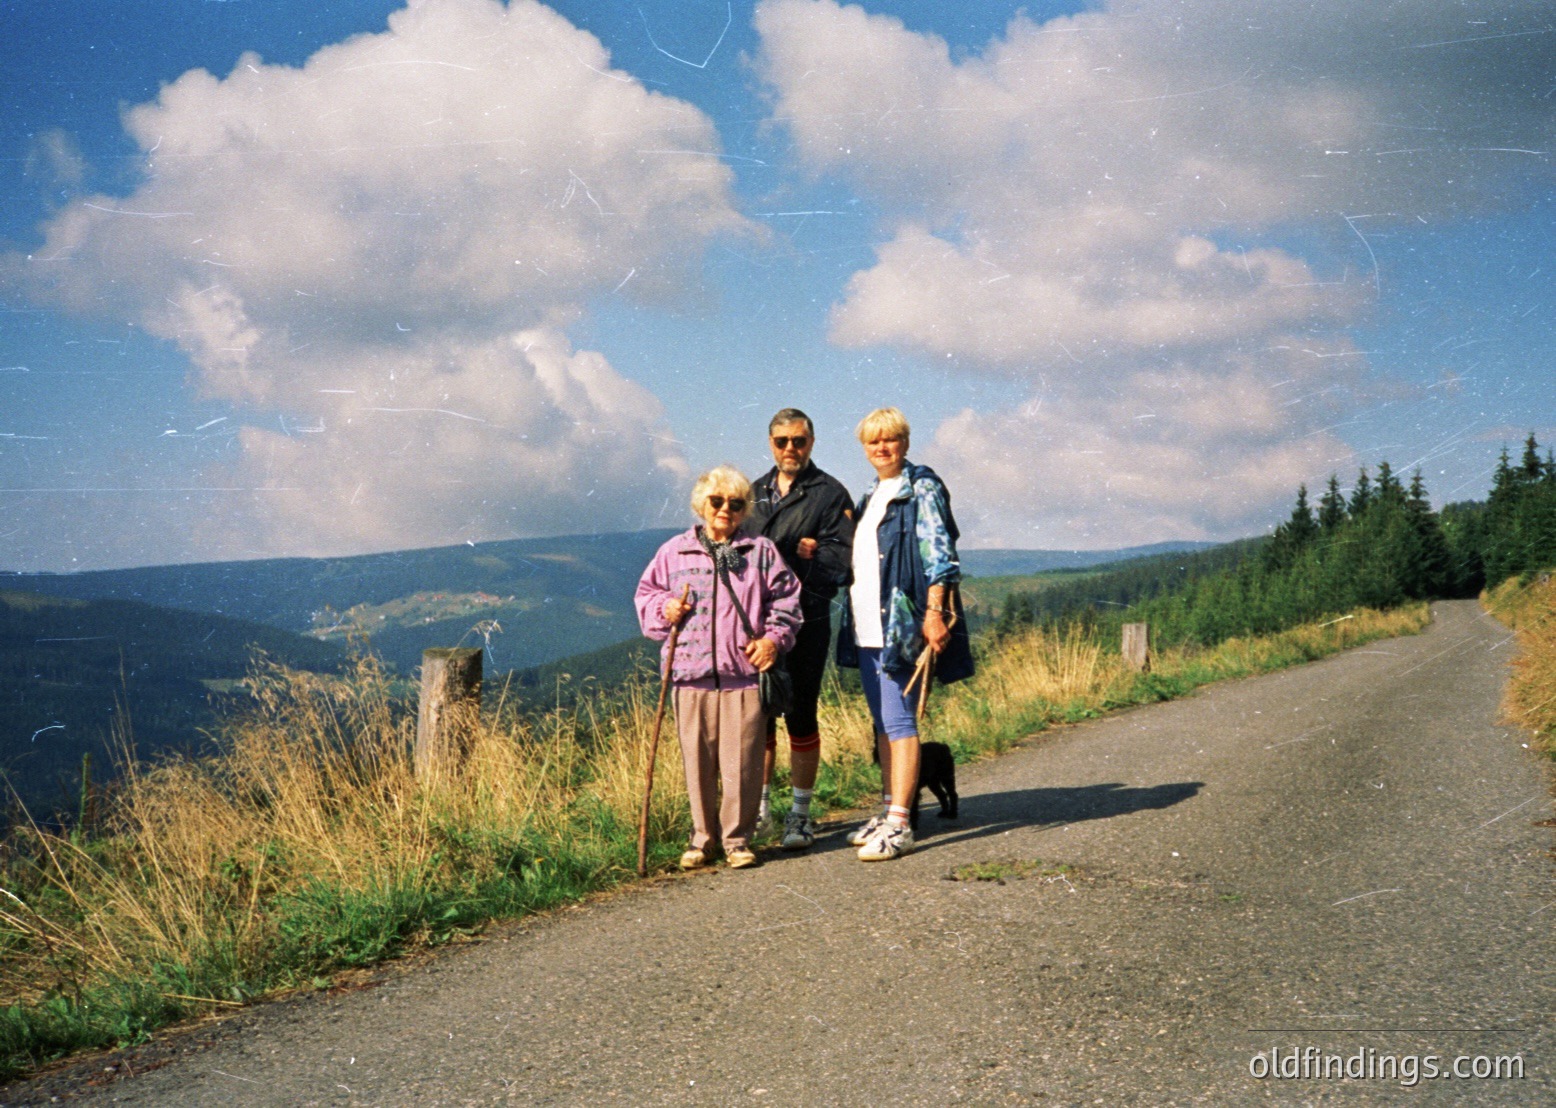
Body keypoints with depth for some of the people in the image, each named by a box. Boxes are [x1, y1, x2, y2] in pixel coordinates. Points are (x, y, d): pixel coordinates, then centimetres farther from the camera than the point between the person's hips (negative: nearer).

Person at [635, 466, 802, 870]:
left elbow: (786, 600, 10)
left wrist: (774, 638, -3)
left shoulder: (761, 552, 9)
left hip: (744, 674, -1)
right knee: (697, 762, 5)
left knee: (742, 763, -2)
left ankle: (737, 838, 11)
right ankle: (703, 837, 18)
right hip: (690, 674, 1)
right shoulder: (674, 552, 12)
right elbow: (646, 594, 19)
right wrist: (664, 609, -2)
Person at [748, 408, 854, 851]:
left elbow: (837, 562, -8)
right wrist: (796, 553, -1)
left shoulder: (831, 495, 2)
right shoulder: (755, 492, 17)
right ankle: (758, 806, 20)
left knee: (800, 716, -1)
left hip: (806, 619, -4)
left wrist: (777, 560, -13)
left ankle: (801, 813, 9)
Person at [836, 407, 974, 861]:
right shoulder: (872, 495, 20)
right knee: (881, 721, 12)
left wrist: (934, 611, -21)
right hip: (866, 626, 9)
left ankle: (899, 824, -11)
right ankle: (889, 810, 19)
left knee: (898, 721, -10)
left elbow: (937, 553, -13)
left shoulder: (921, 488, -6)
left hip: (900, 623, -9)